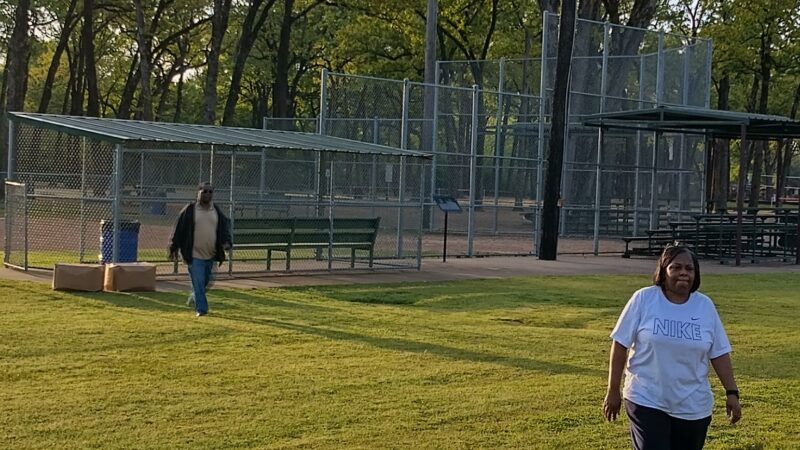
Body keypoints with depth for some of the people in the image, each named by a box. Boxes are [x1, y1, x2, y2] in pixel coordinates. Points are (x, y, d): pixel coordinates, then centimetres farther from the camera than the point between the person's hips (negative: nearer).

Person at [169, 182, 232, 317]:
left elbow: (224, 228, 12)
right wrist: (174, 249, -1)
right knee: (198, 283, -8)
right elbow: (179, 230, 0)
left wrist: (226, 242, -7)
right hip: (195, 254, -5)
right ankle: (201, 308, -3)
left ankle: (194, 297, 40)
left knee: (205, 282, 15)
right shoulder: (189, 210, -4)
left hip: (211, 255, 5)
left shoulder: (217, 211, 9)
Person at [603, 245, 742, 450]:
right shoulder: (643, 299, -7)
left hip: (693, 406, 3)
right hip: (646, 401, -3)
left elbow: (719, 353, 7)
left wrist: (732, 392, 1)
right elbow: (621, 344, -3)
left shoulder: (705, 306, 2)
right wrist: (613, 390, -3)